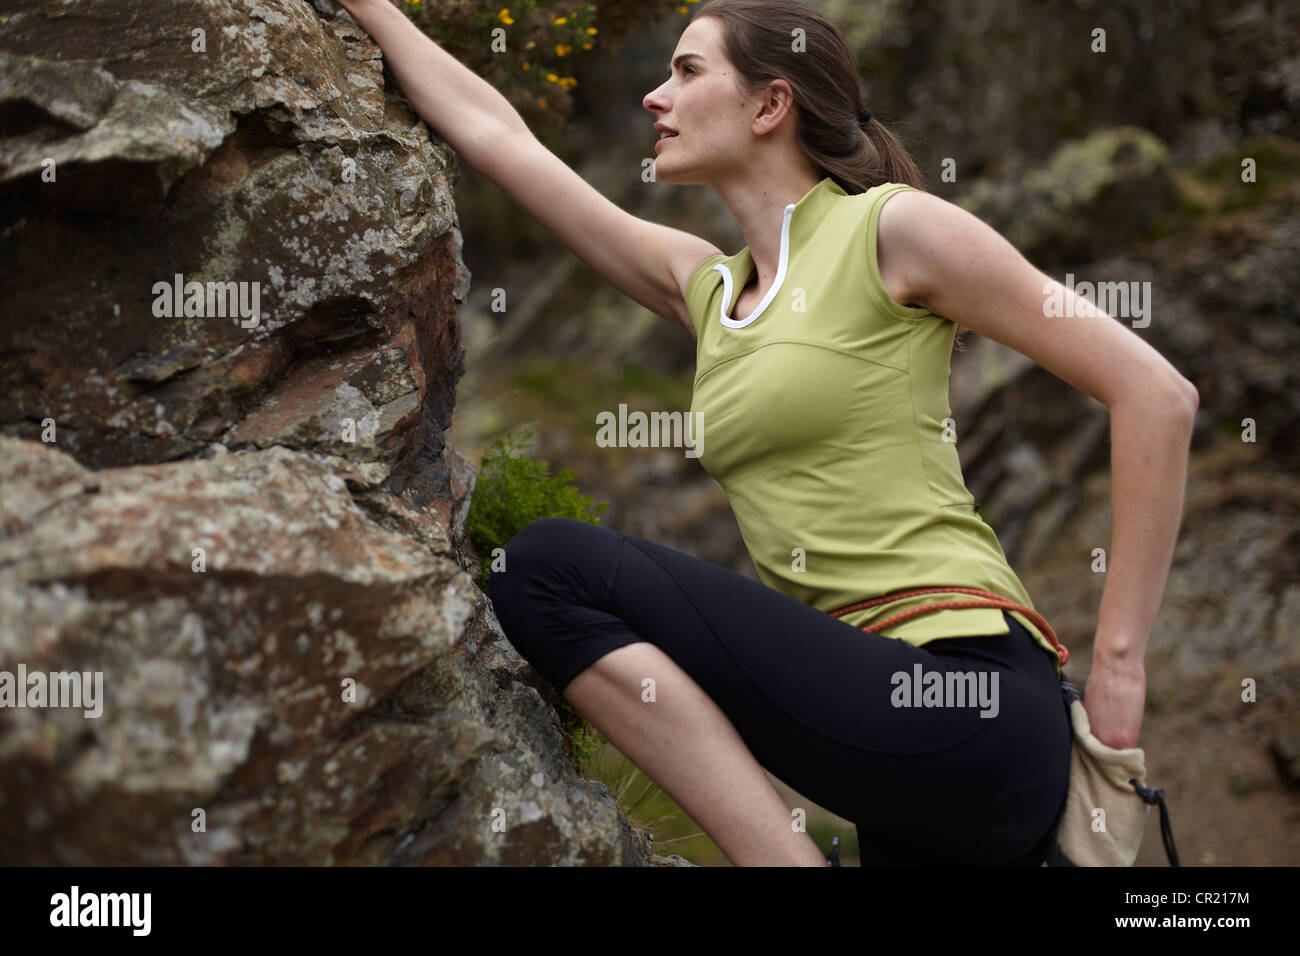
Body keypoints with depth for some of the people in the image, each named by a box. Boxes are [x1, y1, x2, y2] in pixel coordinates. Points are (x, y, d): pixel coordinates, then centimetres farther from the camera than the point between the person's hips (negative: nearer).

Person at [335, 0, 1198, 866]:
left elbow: (1157, 393, -7)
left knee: (552, 567, -10)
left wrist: (1118, 665, -8)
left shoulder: (892, 226, -3)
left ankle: (788, 857, -14)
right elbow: (495, 135, 24)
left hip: (962, 695, -7)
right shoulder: (703, 286, 17)